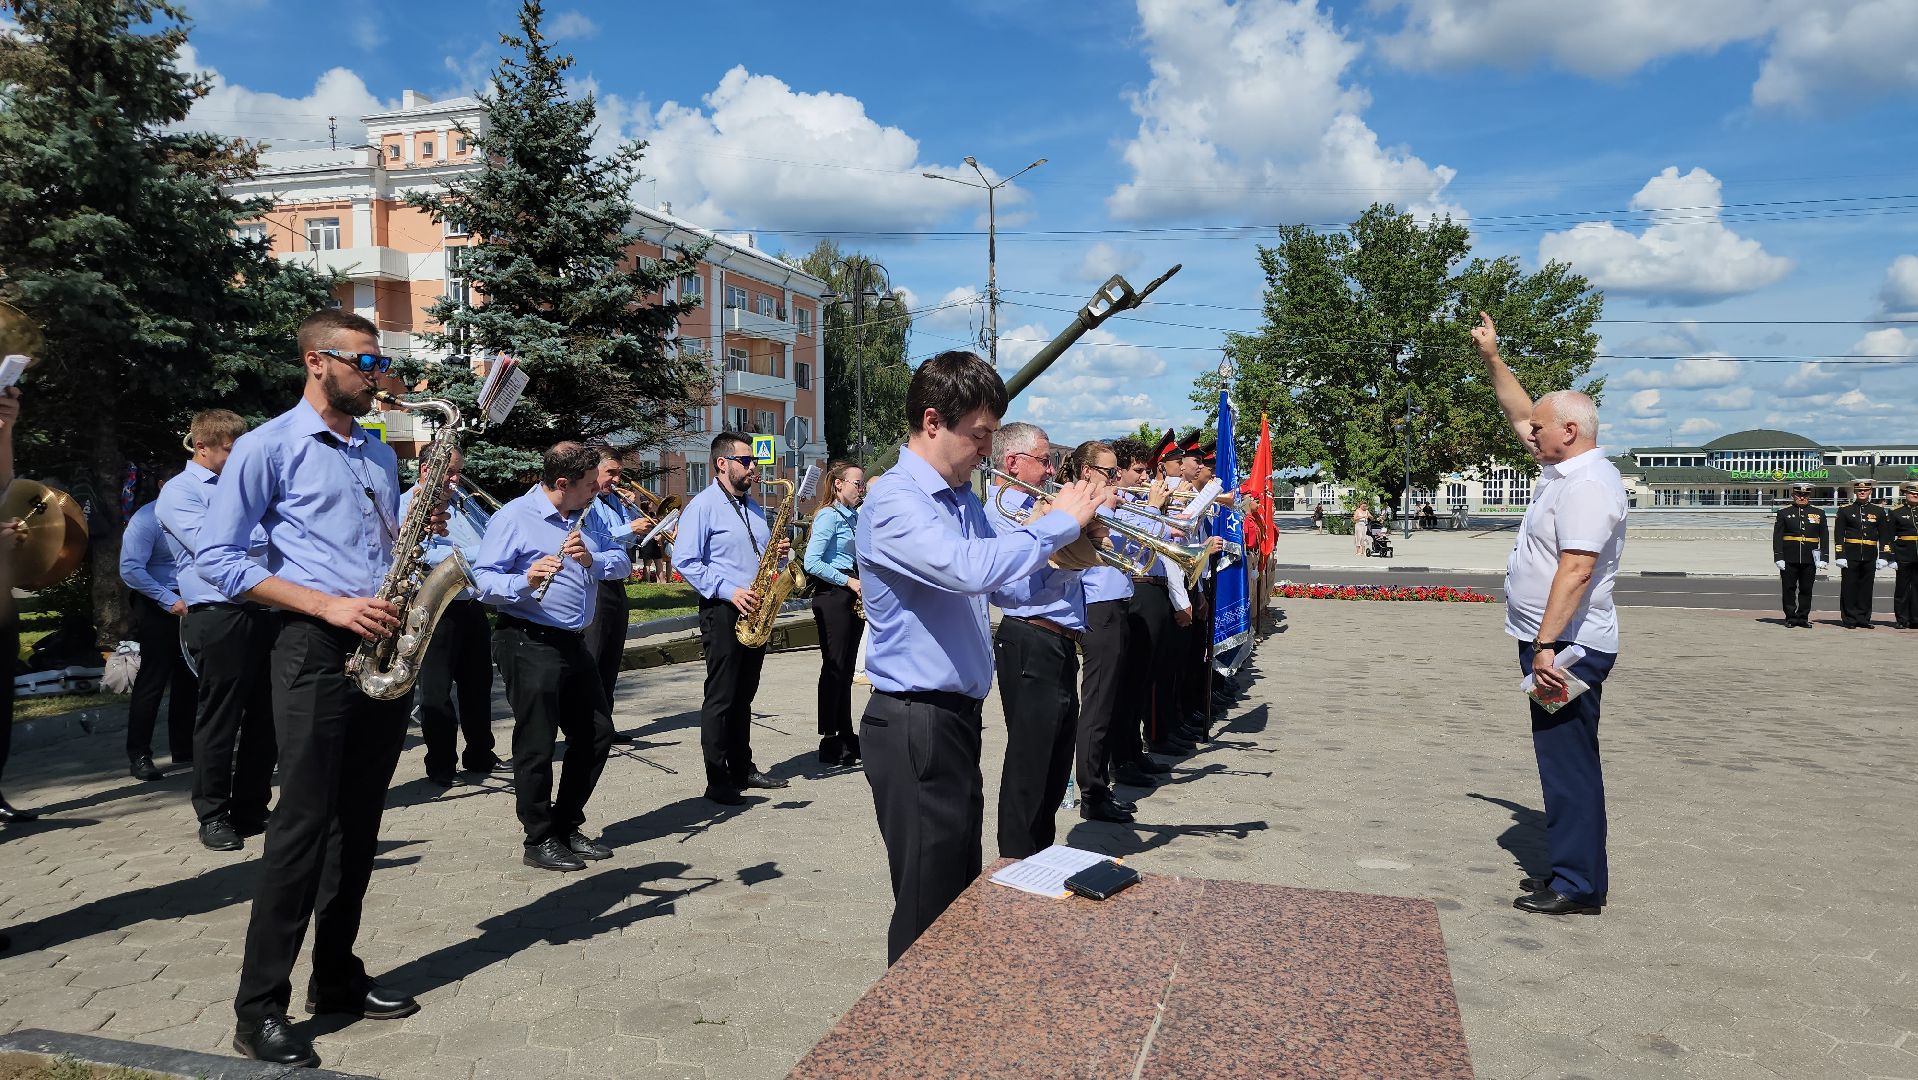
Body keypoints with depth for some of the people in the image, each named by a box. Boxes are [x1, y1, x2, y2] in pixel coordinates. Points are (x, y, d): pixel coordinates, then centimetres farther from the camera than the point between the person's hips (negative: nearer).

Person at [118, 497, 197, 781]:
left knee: (188, 679, 11)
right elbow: (130, 569, -19)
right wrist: (170, 600, -20)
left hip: (189, 606, 6)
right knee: (152, 680, -3)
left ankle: (183, 749, 22)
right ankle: (138, 755, 5)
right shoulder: (146, 519, -13)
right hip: (158, 608, -6)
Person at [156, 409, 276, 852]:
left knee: (265, 718, 9)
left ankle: (251, 808, 19)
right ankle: (213, 816, 10)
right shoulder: (180, 491, -1)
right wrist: (273, 531, -11)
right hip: (219, 616, -7)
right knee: (219, 720, 0)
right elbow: (210, 545, -16)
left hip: (267, 611, 7)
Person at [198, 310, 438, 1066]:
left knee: (358, 824, 10)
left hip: (384, 649, 7)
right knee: (304, 821, -7)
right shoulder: (267, 448, -4)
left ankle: (337, 980, 22)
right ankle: (260, 1008, 3)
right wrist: (328, 606, -17)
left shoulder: (380, 454, 17)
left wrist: (423, 528, 2)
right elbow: (216, 558, -10)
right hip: (316, 649, -6)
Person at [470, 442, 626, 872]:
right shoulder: (513, 518, -11)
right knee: (537, 744, 0)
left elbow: (622, 562, 6)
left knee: (596, 734, 13)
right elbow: (484, 581, -16)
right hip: (529, 643, -8)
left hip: (574, 643, 8)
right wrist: (524, 581, -34)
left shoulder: (587, 517, 11)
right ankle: (539, 841, 14)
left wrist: (593, 559, -15)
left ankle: (567, 827, 27)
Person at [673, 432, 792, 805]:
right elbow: (685, 561, -14)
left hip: (754, 611, 7)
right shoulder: (702, 506, -8)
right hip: (722, 611, -7)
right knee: (720, 698, -4)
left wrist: (776, 550, 4)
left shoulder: (754, 507, 16)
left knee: (744, 696, 14)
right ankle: (718, 781, 1)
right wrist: (728, 591, -20)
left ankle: (742, 768, 23)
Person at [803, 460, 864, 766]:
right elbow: (812, 563, -18)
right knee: (834, 666, -6)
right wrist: (849, 581, -15)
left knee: (846, 668, 12)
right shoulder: (828, 515, -9)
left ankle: (846, 737, 18)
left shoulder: (855, 517, 15)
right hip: (832, 595, -8)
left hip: (853, 597, 8)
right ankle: (829, 743, 0)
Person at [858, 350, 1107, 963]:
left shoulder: (964, 499, 10)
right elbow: (970, 569, -36)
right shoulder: (893, 502, -19)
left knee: (962, 888, 21)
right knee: (927, 906, 1)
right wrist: (1058, 522, -23)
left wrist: (1059, 554, 0)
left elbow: (1001, 582, 19)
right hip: (914, 725, -9)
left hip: (957, 716, 9)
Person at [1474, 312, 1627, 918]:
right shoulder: (1563, 468, 13)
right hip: (1553, 644, 11)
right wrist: (1491, 360, 26)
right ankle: (1571, 871, 25)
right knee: (1563, 760, 15)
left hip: (1567, 649, -11)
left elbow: (1576, 571, -27)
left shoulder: (1588, 484, -18)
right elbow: (1519, 415, 28)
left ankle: (1577, 887, 2)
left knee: (1569, 762, -5)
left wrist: (1546, 646, -30)